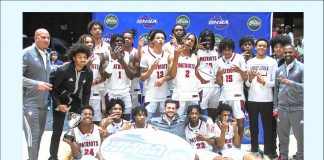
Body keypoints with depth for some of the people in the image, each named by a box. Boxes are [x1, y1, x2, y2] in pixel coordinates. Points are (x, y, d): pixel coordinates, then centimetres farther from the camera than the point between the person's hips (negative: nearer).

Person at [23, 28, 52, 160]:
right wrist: (36, 84, -23)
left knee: (39, 133, 16)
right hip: (30, 103, -8)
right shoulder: (26, 53, -13)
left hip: (43, 102, 8)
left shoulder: (46, 54, 11)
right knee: (33, 135, -6)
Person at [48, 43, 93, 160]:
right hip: (61, 101, -4)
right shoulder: (63, 70, -23)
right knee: (57, 131, -2)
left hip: (75, 101, 4)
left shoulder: (88, 72, -10)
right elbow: (52, 88, -13)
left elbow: (86, 92, 3)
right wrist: (58, 104, -20)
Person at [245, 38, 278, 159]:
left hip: (267, 100, -2)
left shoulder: (272, 62, 3)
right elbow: (246, 84, 9)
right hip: (252, 99, 3)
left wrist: (264, 82, -18)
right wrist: (250, 79, -12)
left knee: (269, 127, 1)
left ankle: (269, 151, 8)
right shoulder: (250, 62, 11)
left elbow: (275, 82, -2)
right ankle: (254, 149, 21)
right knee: (253, 126, 10)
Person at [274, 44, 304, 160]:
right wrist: (275, 106, 10)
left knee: (300, 135, 5)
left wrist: (290, 83, -25)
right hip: (282, 108, 4)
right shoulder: (279, 70, 10)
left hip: (298, 108, -4)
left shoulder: (302, 68, -4)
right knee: (282, 135, 12)